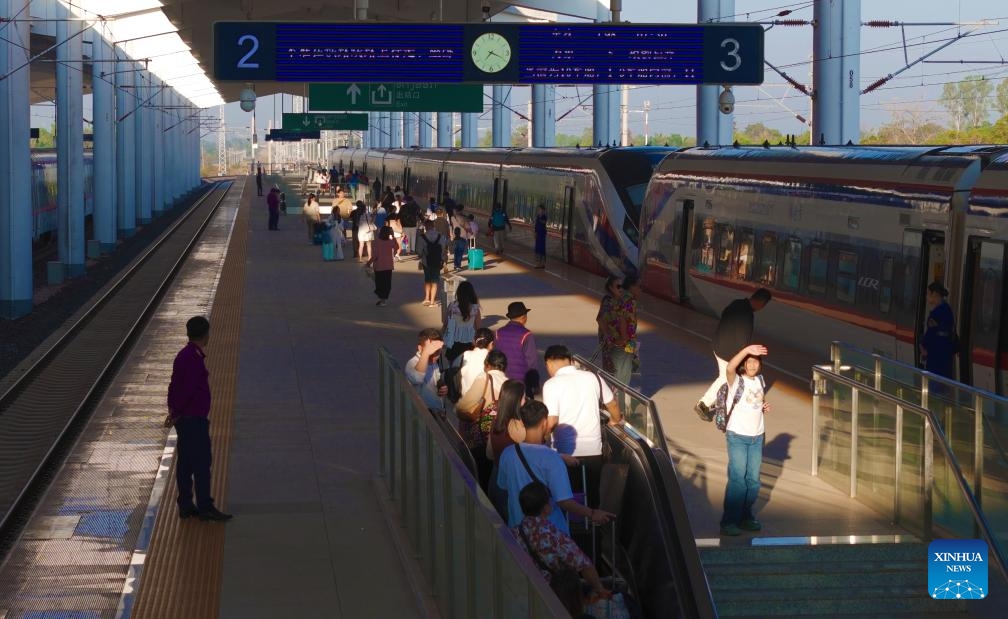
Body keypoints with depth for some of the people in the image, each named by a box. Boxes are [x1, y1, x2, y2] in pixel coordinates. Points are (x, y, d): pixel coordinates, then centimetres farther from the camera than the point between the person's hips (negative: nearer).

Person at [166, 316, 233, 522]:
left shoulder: (183, 356, 13)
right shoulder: (194, 359, -18)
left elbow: (175, 386, 15)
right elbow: (187, 389, -21)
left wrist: (174, 411, 13)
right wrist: (175, 413, -13)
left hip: (184, 418, 10)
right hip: (194, 419, -10)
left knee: (186, 463, 11)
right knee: (202, 463, -6)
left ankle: (185, 505, 15)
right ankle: (205, 507, -4)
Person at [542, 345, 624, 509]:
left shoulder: (551, 384, -10)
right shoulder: (592, 378, 2)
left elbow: (551, 422, -16)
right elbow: (612, 404, 16)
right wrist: (616, 420, 38)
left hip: (566, 453, -3)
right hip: (594, 451, 3)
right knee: (591, 498, 14)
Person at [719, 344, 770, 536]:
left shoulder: (760, 380, 8)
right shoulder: (736, 381, -10)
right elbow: (729, 368, -34)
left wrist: (765, 407, 3)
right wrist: (747, 349, -43)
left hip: (757, 437, 6)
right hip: (737, 436, -6)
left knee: (753, 480, 9)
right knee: (737, 479, -10)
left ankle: (746, 517, 22)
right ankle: (729, 522, -6)